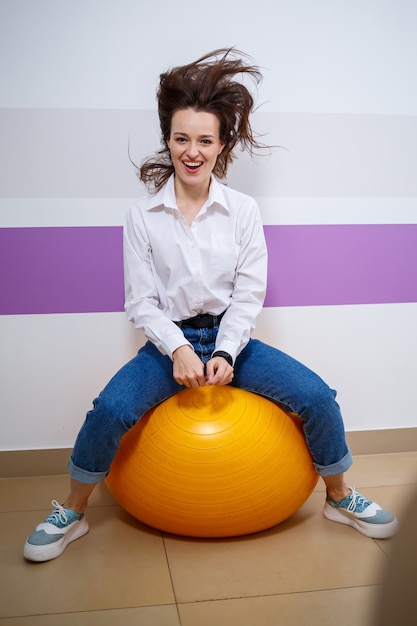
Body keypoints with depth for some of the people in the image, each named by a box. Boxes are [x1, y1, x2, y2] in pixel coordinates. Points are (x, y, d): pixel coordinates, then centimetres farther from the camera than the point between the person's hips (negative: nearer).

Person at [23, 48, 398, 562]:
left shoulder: (243, 211, -2)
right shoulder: (143, 215, -4)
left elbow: (248, 295, -4)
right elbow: (142, 302, -4)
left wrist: (225, 354, -18)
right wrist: (178, 350, -20)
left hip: (230, 338, 1)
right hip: (169, 341, -1)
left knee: (317, 397, -16)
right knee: (110, 410, -27)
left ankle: (339, 498, 12)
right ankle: (72, 514, 1)